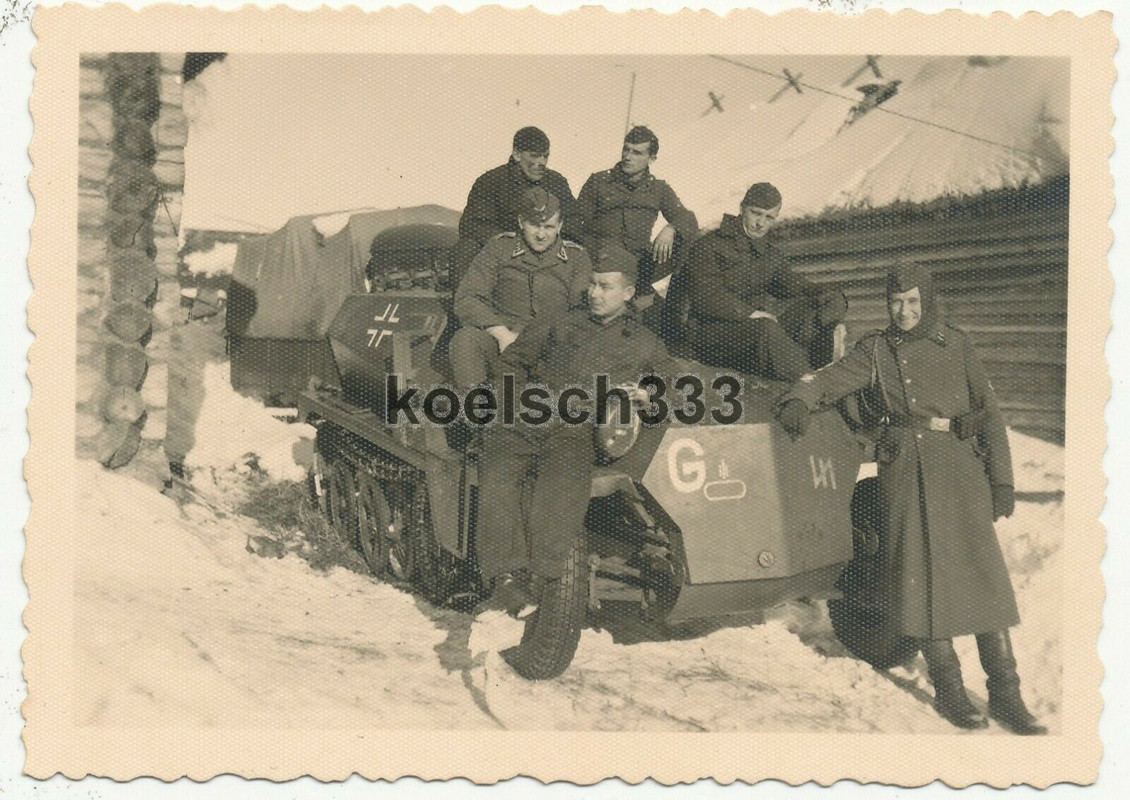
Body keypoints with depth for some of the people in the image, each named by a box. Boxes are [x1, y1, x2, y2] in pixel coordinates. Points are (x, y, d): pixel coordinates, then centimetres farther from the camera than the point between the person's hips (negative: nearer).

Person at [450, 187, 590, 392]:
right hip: (502, 333, 0)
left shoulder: (576, 257, 8)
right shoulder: (499, 248, 5)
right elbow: (466, 300, -1)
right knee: (465, 339, -31)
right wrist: (502, 334, -17)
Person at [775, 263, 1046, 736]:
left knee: (983, 575, -3)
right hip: (905, 471, 0)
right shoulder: (876, 350, 10)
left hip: (959, 468, 0)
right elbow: (831, 379, -3)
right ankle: (948, 689, 11)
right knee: (922, 575, -1)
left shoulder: (956, 346, 11)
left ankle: (1005, 693, 6)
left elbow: (989, 413, 10)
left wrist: (1002, 480, 4)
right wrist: (799, 400, -26)